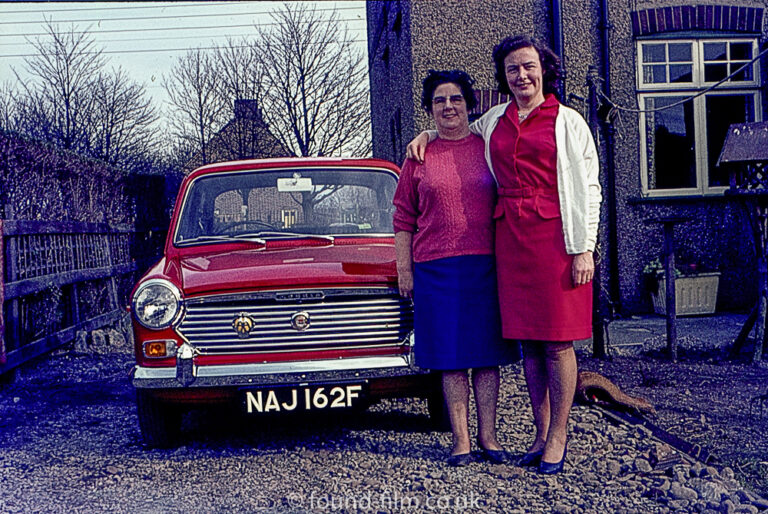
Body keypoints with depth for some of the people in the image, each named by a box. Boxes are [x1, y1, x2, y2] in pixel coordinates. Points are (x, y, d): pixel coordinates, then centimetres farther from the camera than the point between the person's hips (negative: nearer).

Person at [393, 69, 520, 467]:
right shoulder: (419, 158, 7)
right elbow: (403, 219, 9)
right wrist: (404, 269, 3)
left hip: (487, 265, 1)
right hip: (437, 268, 0)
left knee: (487, 352, 4)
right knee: (451, 354, 2)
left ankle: (488, 437, 14)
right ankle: (460, 439, 10)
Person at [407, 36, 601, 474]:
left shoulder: (567, 121, 2)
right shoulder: (493, 121, 15)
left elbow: (586, 188, -1)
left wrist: (584, 249, -8)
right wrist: (426, 135, 16)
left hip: (555, 235, -4)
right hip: (510, 236, 4)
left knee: (557, 340, -1)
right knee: (527, 341, 7)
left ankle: (559, 435, 10)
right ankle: (542, 435, 17)